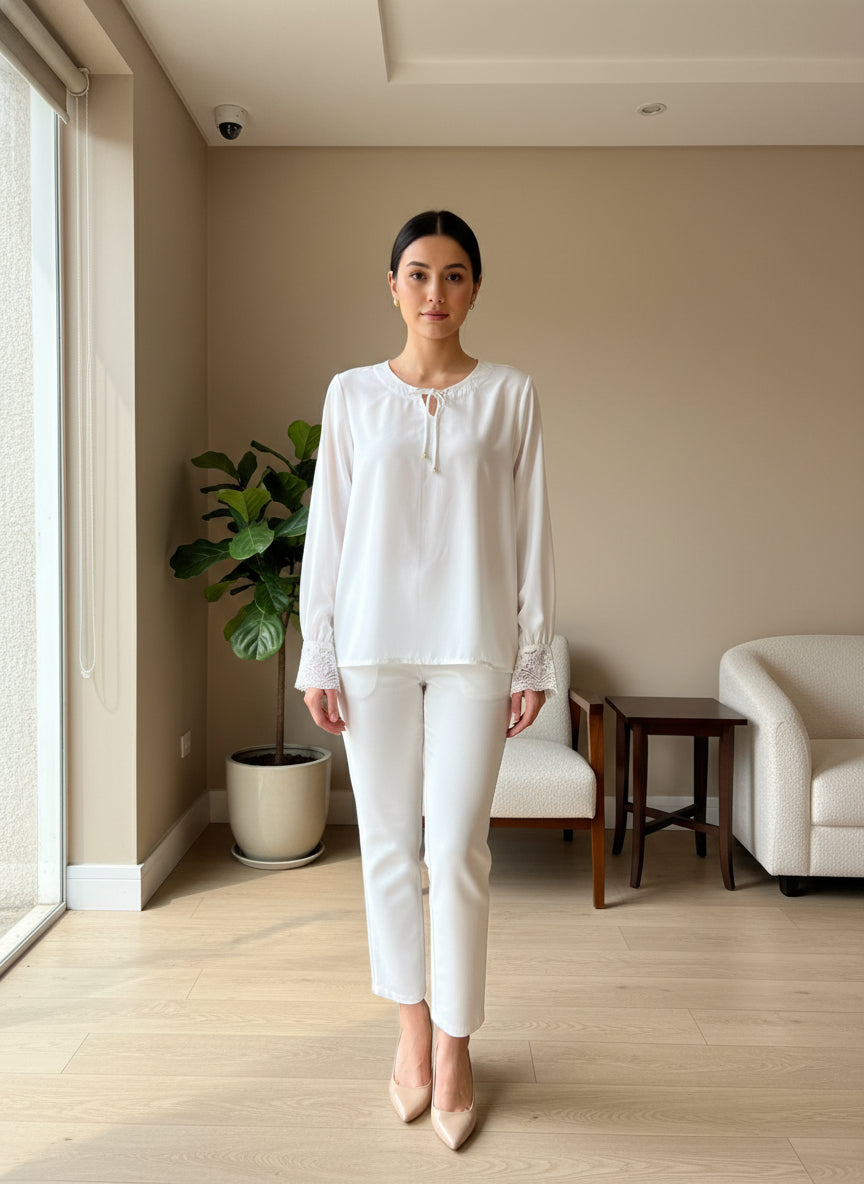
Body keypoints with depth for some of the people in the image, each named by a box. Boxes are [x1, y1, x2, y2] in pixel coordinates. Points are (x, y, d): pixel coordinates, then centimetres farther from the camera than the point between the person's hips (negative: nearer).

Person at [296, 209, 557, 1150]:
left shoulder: (510, 396, 4)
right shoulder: (352, 394, 6)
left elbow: (531, 535, 3)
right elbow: (326, 530, 5)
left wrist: (534, 658, 0)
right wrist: (318, 657, 1)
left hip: (473, 648, -1)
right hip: (373, 646, 2)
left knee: (457, 850, 0)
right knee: (388, 845, 9)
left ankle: (454, 1047, 19)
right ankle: (412, 1028, 28)